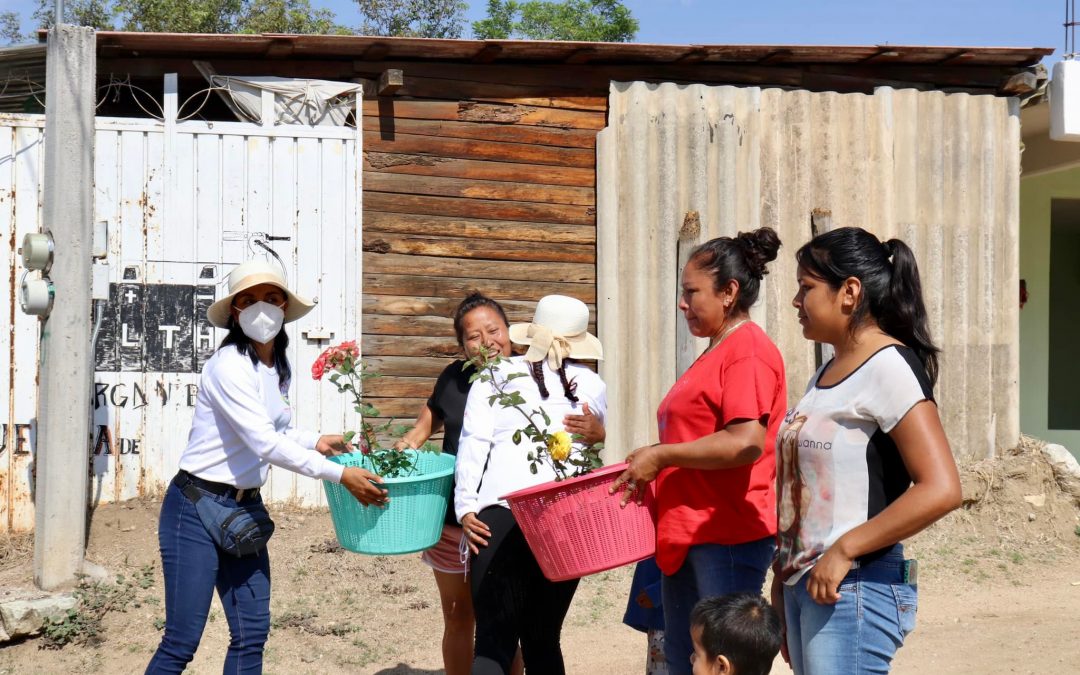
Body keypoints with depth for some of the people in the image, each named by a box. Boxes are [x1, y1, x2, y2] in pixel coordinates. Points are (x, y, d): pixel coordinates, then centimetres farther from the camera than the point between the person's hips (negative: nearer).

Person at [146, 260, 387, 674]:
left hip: (246, 508, 8)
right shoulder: (229, 365, -18)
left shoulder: (279, 368, 7)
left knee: (252, 633, 6)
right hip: (197, 508, -8)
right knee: (182, 641, -6)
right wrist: (340, 474, -26)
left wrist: (315, 440, 3)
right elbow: (265, 444, -25)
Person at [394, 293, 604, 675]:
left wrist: (594, 433, -36)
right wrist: (410, 442, -3)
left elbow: (590, 431, -13)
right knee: (458, 617, 17)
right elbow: (432, 415, 17)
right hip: (453, 523, 3)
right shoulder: (454, 378, -4)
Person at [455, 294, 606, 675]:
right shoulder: (593, 387, 16)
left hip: (501, 513, -2)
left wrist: (465, 507, 0)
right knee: (543, 640, 13)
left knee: (493, 642, -3)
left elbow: (474, 442, 2)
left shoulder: (496, 376, 12)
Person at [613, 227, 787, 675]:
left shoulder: (749, 349, -12)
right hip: (688, 536, 10)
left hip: (728, 537, -10)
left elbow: (746, 443, -23)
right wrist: (651, 462, 11)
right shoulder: (714, 354, 18)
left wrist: (661, 456, -16)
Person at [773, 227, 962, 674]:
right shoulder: (824, 377, 15)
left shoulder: (887, 366, -11)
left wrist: (843, 550, -18)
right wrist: (783, 583, 15)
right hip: (804, 585, 8)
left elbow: (941, 490, -20)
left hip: (853, 587, -8)